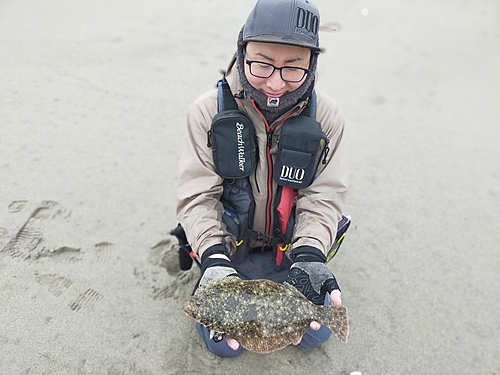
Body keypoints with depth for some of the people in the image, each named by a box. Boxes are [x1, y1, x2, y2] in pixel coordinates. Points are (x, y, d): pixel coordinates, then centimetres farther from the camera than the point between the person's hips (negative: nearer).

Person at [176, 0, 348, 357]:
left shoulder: (326, 115, -15)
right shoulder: (209, 111, -18)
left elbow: (323, 197, -15)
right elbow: (197, 198, -18)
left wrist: (308, 255, -32)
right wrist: (214, 258, -34)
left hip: (291, 246, 2)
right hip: (229, 245, -1)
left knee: (315, 333, 3)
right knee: (224, 342, -3)